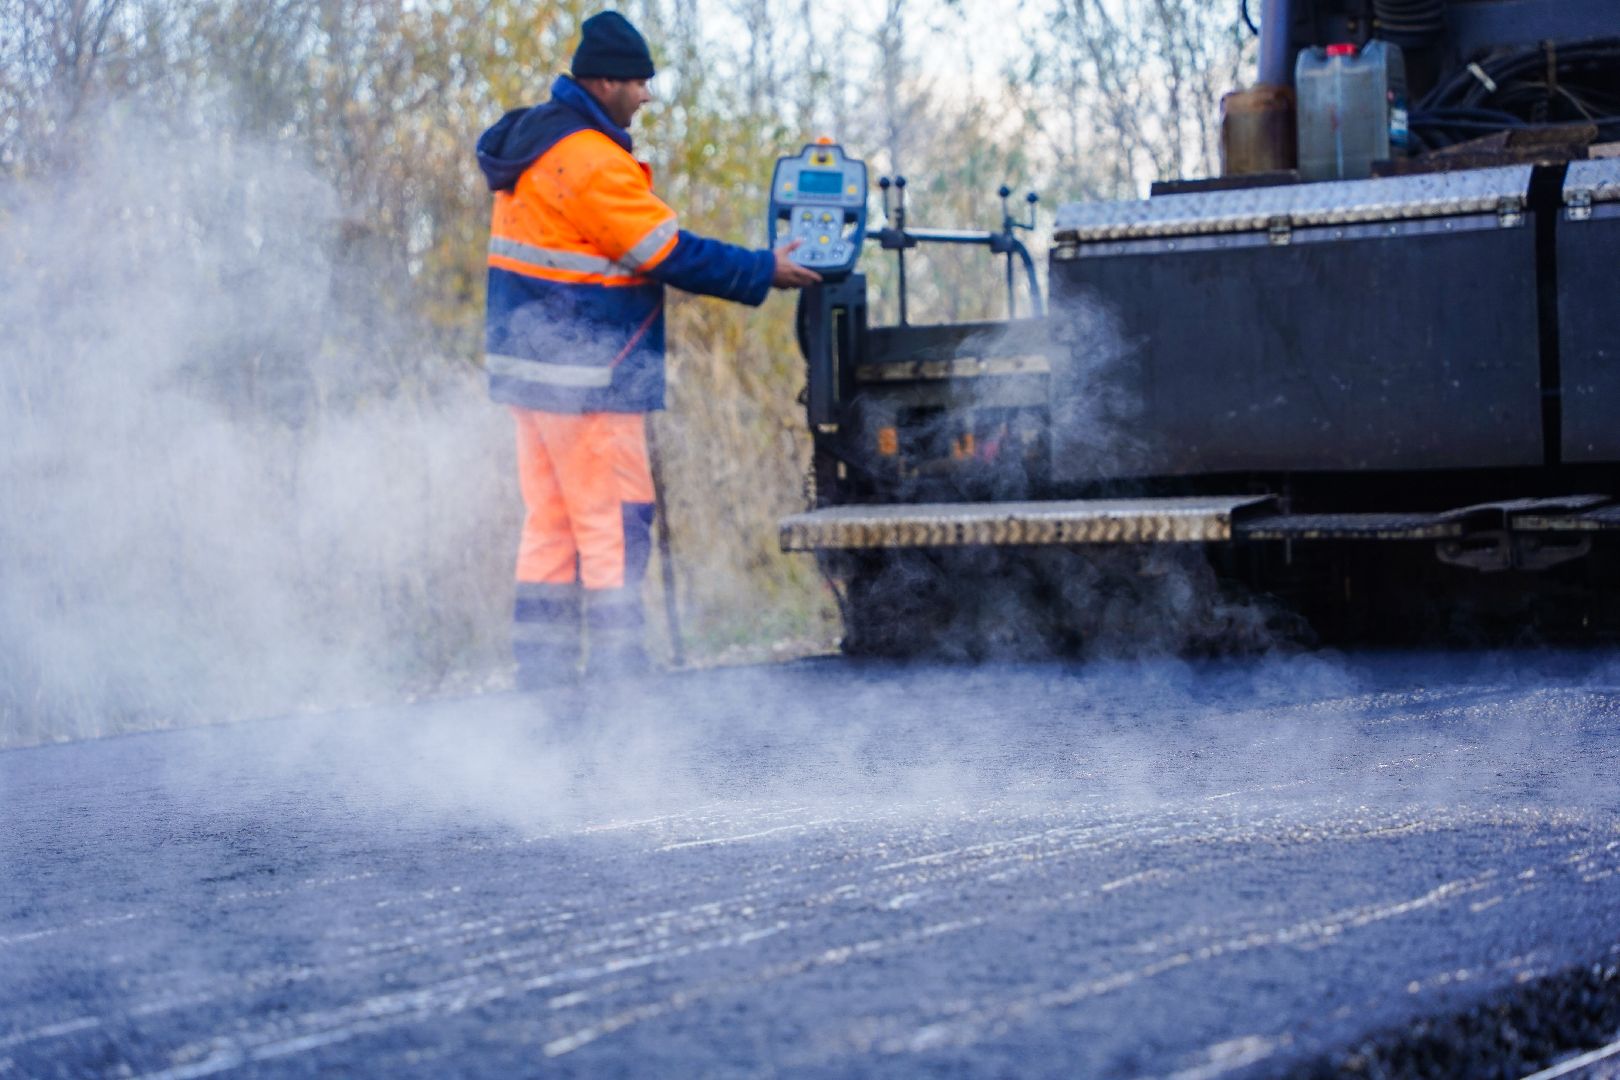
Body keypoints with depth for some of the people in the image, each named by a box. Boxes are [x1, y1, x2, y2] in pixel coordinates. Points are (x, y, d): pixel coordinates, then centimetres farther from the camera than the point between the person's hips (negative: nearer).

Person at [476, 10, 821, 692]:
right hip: (586, 374, -10)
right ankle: (615, 671, -3)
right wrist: (764, 273, -8)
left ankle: (542, 670, 15)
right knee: (615, 524, -4)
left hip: (533, 362, 10)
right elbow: (670, 254, -17)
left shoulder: (534, 138, 12)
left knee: (549, 521, 12)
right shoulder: (591, 161, -19)